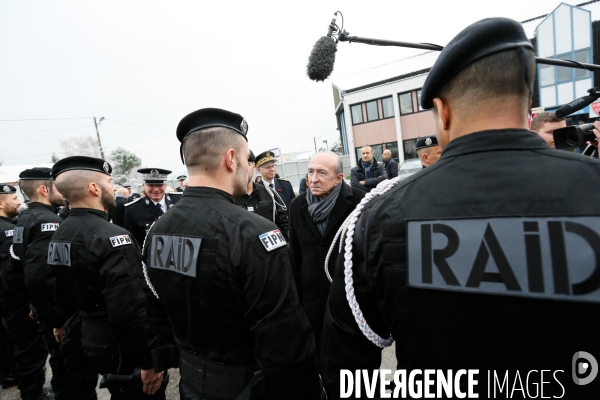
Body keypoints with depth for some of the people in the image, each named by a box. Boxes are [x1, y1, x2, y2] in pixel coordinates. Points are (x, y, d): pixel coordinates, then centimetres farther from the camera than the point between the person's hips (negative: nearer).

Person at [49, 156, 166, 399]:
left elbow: (61, 291, 13)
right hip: (123, 348, -8)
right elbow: (131, 310, -31)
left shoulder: (60, 235, 2)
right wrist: (148, 361, -20)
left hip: (89, 340, 9)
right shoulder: (111, 237, -27)